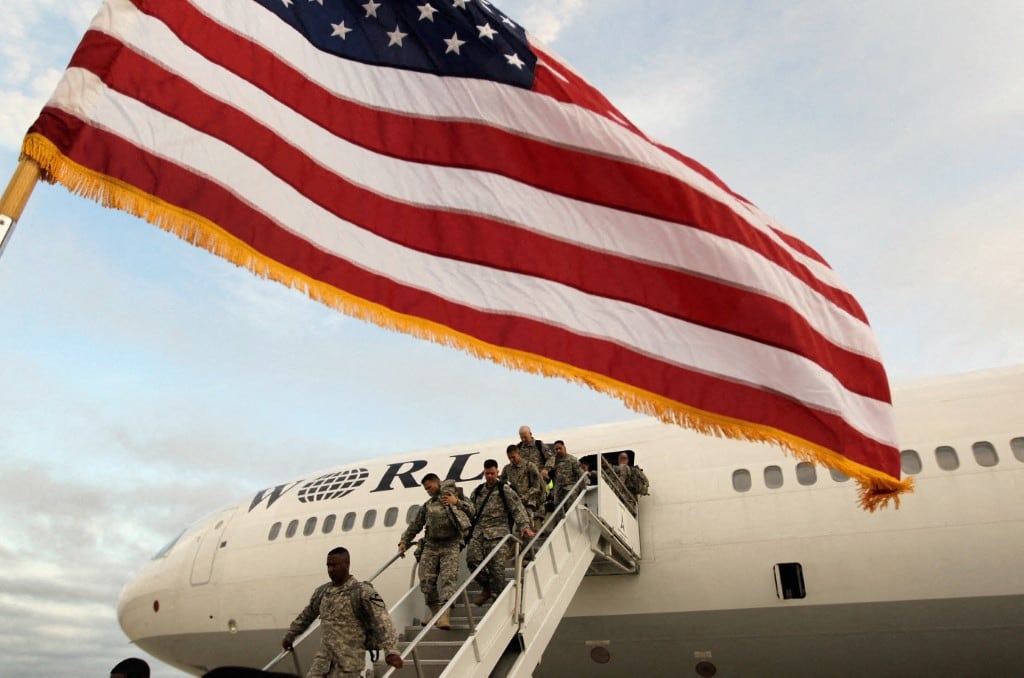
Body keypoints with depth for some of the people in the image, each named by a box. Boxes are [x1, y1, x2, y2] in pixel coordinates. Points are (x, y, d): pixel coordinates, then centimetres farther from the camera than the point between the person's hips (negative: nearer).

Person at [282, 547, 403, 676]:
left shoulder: (362, 591, -12)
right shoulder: (322, 591, 8)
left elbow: (383, 622, -22)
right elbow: (306, 616, 26)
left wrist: (391, 651, -35)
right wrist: (289, 636, 36)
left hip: (348, 662, -6)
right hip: (322, 658, 6)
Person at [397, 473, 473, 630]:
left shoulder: (455, 495, 10)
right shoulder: (427, 505, 22)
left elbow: (470, 510, -3)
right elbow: (415, 525, 25)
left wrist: (457, 502, -20)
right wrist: (404, 542, 16)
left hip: (450, 545, -4)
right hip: (430, 545, 4)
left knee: (448, 578, -18)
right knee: (426, 580, -8)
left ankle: (445, 615, -26)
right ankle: (435, 612, 3)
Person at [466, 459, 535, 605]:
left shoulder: (504, 490, 1)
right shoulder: (477, 491, 17)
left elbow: (517, 508, -6)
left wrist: (524, 526, -18)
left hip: (498, 532, -5)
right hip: (478, 532, 5)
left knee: (496, 565, -9)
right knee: (472, 559, -8)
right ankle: (486, 588, 12)